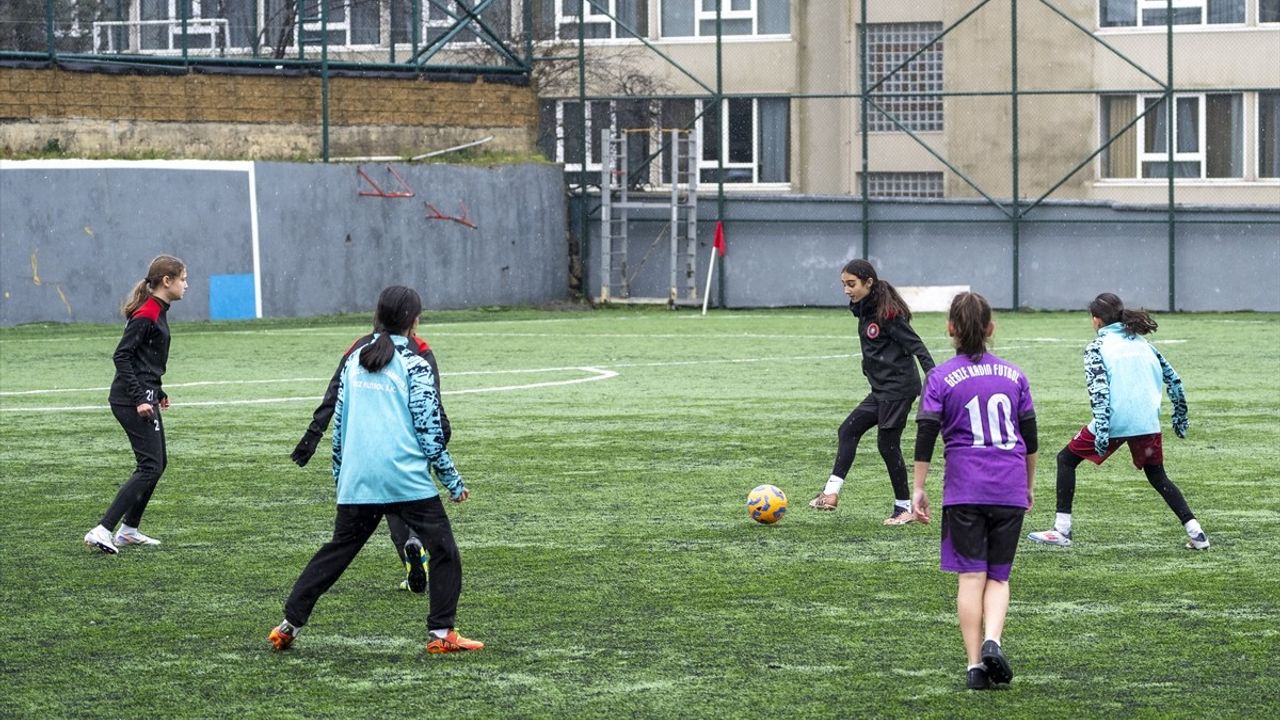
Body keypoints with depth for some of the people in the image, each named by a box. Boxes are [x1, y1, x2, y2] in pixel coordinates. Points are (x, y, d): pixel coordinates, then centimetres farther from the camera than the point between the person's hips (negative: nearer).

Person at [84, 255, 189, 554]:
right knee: (149, 467, -11)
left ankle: (129, 529, 24)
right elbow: (121, 356, -21)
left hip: (143, 397, 10)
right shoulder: (146, 314, -17)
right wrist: (139, 398, -24)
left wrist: (157, 392, 24)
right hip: (132, 401, -10)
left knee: (158, 463, 17)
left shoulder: (157, 312, 14)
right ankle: (102, 531, -16)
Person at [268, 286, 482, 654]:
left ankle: (290, 623, 13)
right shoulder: (414, 365, -4)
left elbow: (338, 423, 16)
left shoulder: (355, 360, 12)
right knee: (443, 549, 3)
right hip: (407, 479, -5)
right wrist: (454, 482, 3)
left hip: (357, 481, 5)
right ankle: (442, 633, -3)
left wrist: (339, 477, 26)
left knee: (337, 550, 15)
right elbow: (429, 431, -5)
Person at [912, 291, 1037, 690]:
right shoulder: (1013, 375, 7)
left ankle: (975, 664, -3)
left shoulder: (940, 378, -2)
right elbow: (1030, 436, 12)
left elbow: (925, 437, -6)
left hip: (964, 490, -2)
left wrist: (918, 489, 0)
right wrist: (1029, 483, 25)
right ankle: (992, 641, -15)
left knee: (971, 575, 1)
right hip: (1010, 489, 2)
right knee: (998, 575, 10)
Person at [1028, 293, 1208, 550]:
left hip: (1115, 421, -5)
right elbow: (1173, 378, 16)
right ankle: (1196, 533, 9)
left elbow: (1099, 388, -13)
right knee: (1157, 476, 21)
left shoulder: (1097, 347, 1)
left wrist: (1101, 427, -20)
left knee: (1066, 460, 13)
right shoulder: (1141, 341, 17)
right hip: (1148, 422, 5)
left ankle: (1062, 530, 7)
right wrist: (1180, 414, 26)